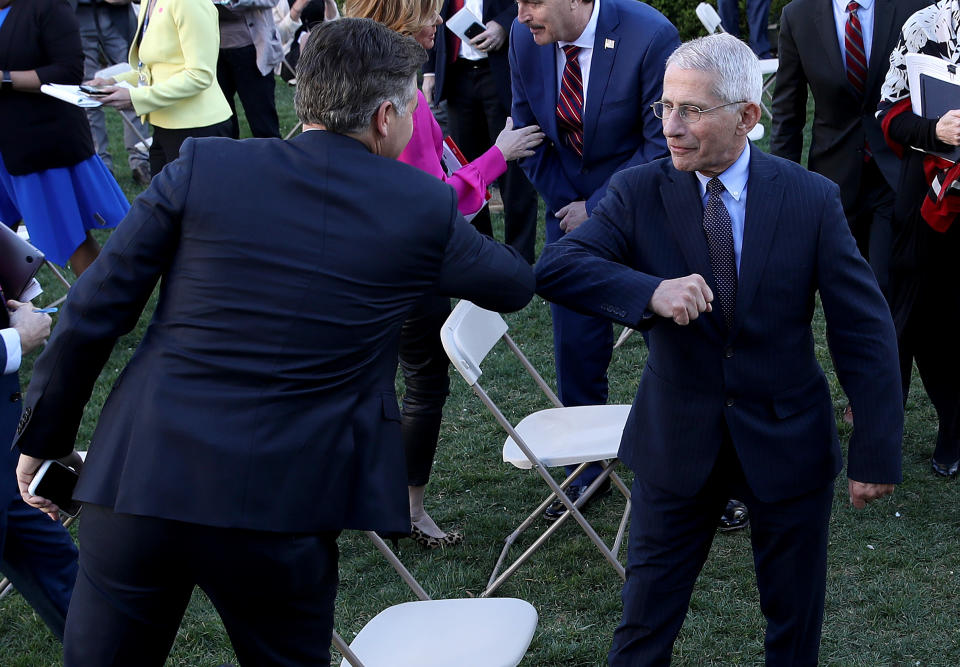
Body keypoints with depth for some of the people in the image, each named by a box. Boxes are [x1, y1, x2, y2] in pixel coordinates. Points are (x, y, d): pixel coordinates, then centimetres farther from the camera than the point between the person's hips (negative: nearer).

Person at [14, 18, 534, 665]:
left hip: (141, 475, 1)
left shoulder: (202, 168, -2)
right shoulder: (423, 208, -2)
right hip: (280, 512, -1)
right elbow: (514, 286, 17)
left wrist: (44, 438, 11)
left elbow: (92, 315, -1)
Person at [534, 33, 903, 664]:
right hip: (678, 443, 0)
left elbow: (864, 331, -7)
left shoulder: (812, 199, -9)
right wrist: (650, 292, -37)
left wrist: (877, 451, -9)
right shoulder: (639, 192, -8)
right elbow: (555, 268, -20)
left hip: (788, 443, 0)